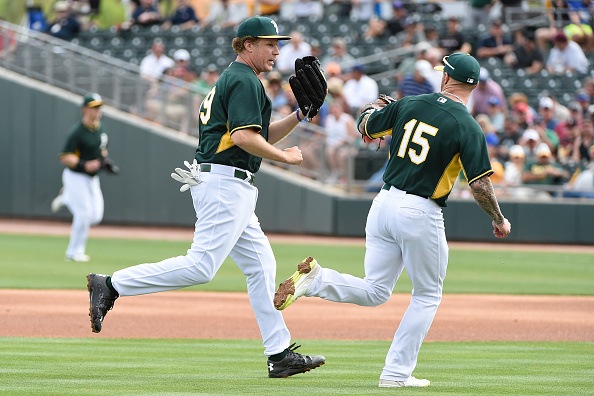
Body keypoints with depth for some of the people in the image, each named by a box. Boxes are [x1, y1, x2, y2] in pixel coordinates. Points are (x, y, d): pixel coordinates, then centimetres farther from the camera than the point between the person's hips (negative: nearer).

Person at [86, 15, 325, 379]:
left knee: (261, 265, 10)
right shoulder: (244, 81, -9)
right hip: (226, 182, -11)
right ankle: (112, 285, -13)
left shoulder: (231, 80, 23)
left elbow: (262, 136, 26)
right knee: (201, 266, -15)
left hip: (223, 185, 11)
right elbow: (244, 137, -21)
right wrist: (286, 157, -9)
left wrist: (299, 115, 15)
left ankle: (280, 354, 9)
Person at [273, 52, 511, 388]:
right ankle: (397, 373, 8)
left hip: (384, 204, 5)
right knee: (428, 295, 13)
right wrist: (499, 221, 3)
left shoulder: (409, 105, 5)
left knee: (375, 292, 14)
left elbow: (365, 126, 18)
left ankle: (315, 279, -11)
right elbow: (480, 184, -13)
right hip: (421, 214, -5)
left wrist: (372, 113, 42)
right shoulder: (468, 127, -9)